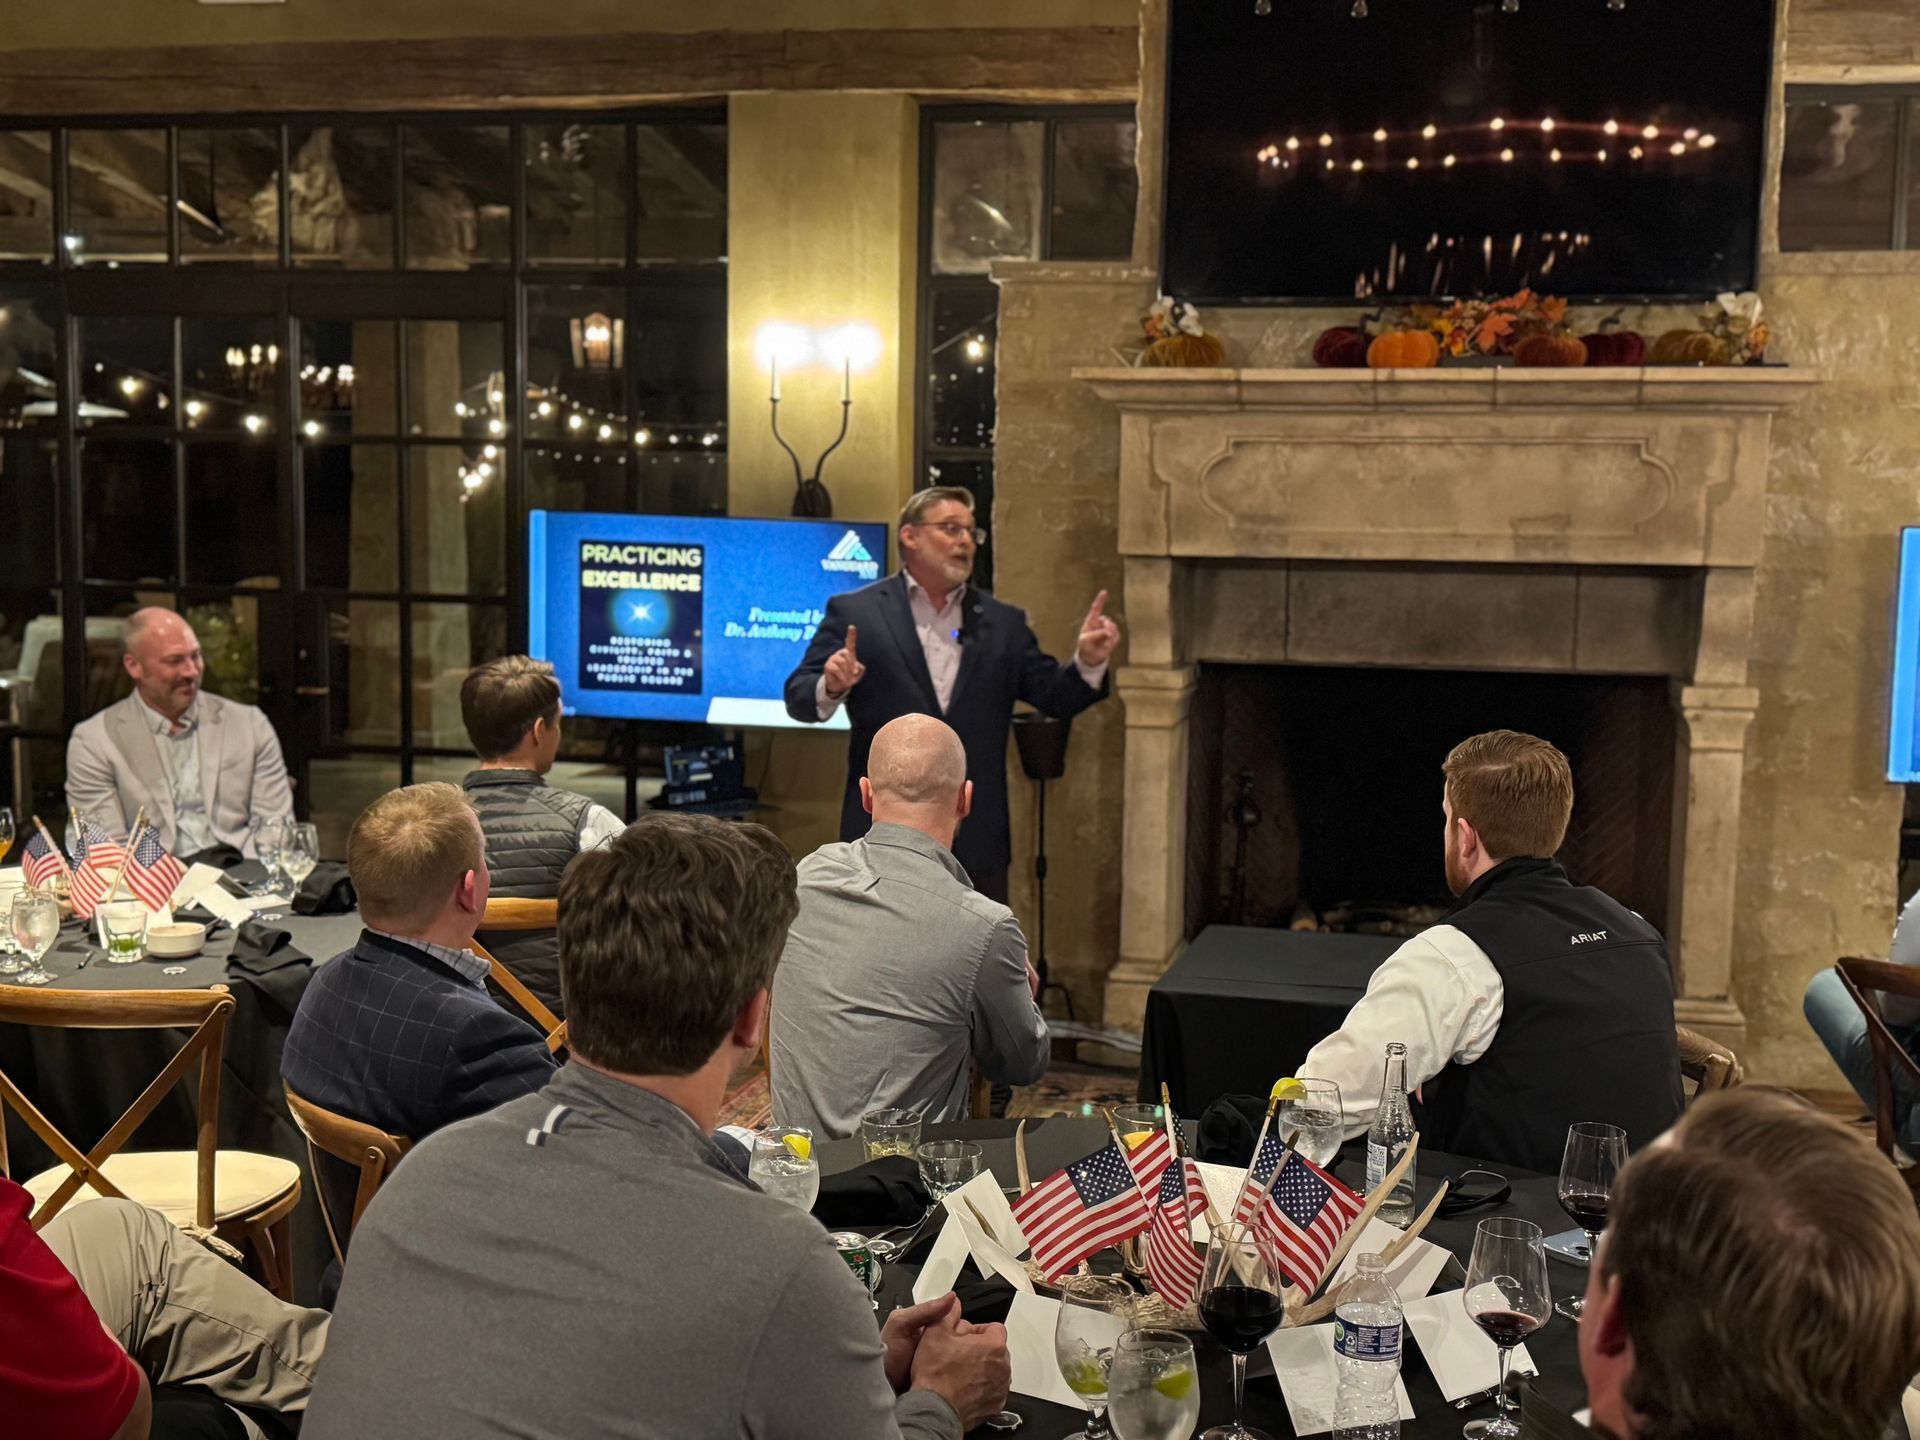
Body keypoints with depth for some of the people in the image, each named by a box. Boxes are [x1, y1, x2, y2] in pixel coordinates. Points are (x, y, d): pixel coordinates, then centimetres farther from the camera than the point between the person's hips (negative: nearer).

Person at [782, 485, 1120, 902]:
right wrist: (831, 687, -26)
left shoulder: (1003, 622, 11)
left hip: (977, 842, 3)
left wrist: (1088, 662, -13)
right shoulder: (855, 612, 0)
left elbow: (1054, 695, 8)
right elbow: (799, 698, -3)